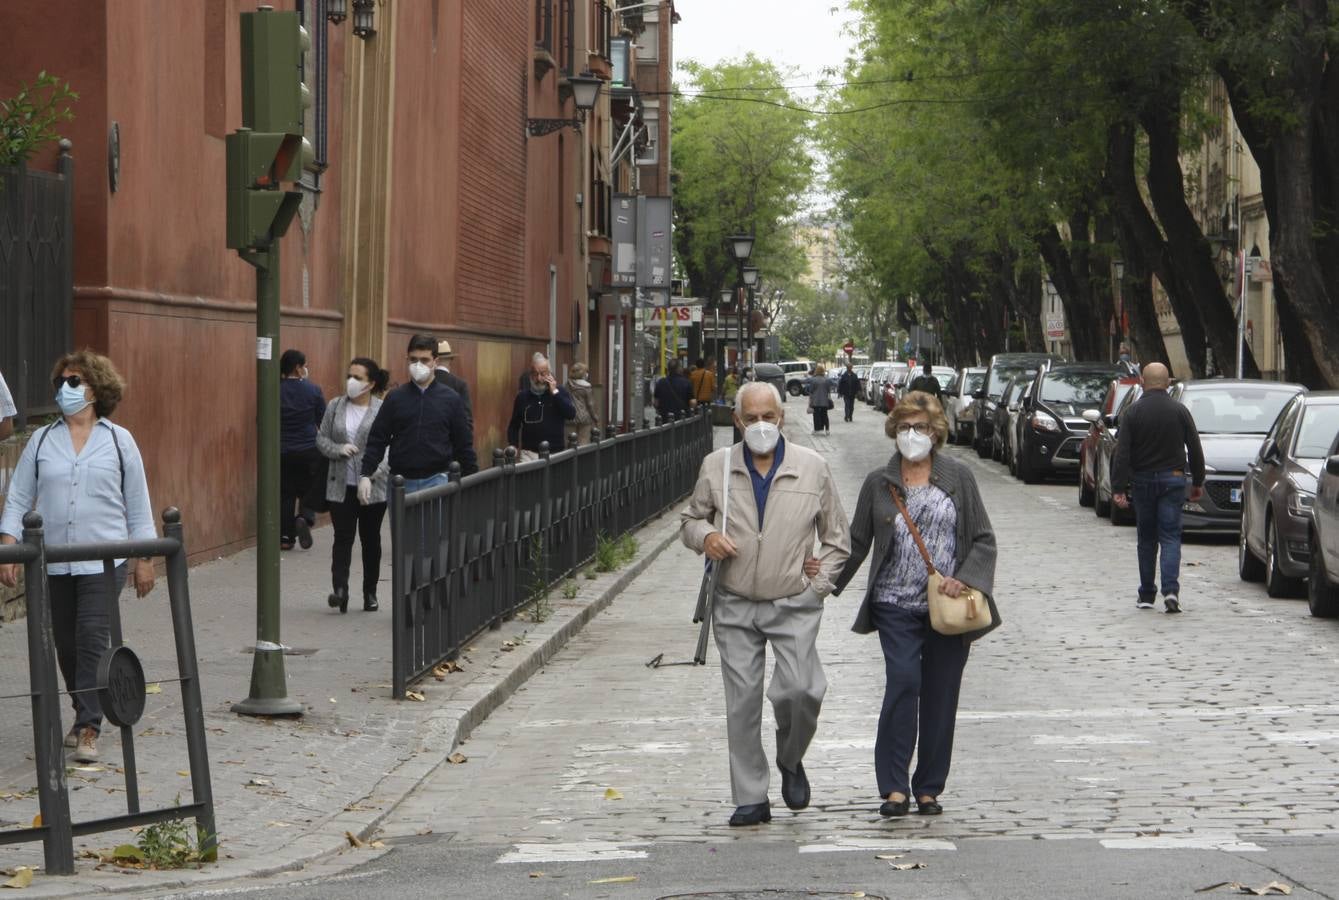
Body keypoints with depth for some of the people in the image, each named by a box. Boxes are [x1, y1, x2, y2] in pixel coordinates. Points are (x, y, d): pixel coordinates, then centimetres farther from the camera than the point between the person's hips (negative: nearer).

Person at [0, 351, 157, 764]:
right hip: (53, 563, 3)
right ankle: (85, 715, 26)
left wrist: (145, 559, 5)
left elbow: (137, 504, 7)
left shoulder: (119, 441, 4)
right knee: (66, 644, 9)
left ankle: (88, 728, -12)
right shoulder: (41, 442, 8)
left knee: (93, 638, -12)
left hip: (103, 562, -3)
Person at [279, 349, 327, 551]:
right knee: (310, 489, 13)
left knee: (285, 493, 9)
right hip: (309, 450, -1)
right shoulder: (313, 391, -7)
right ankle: (305, 517, -14)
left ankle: (285, 537, 7)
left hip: (282, 451, 1)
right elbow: (324, 421, -1)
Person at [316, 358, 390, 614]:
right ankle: (339, 590, -14)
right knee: (343, 538, -7)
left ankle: (370, 593, 18)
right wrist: (339, 450, -11)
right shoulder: (335, 407, 6)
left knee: (371, 539, 9)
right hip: (341, 486, 2)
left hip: (373, 487, -2)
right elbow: (321, 438, 9)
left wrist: (377, 470, -22)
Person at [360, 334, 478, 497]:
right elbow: (377, 440, 6)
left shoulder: (451, 399, 4)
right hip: (400, 483, 2)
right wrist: (365, 475, -5)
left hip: (437, 482, -1)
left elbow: (464, 445, 6)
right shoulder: (395, 398, 5)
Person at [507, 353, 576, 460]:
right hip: (529, 454, 1)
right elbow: (514, 425, 14)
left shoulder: (560, 392, 5)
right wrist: (513, 447, -1)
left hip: (555, 454, -1)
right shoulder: (523, 396, 9)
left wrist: (554, 392, -11)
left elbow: (571, 415, -11)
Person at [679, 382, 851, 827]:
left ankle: (791, 761, 13)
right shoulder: (716, 466, 4)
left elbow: (837, 537, 11)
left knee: (800, 690, -17)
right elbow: (690, 519, 16)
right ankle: (751, 799, 11)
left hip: (794, 606, -1)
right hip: (735, 606, 2)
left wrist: (818, 584, 1)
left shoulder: (812, 467, 2)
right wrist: (705, 536, -7)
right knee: (742, 702, 1)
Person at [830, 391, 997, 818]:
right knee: (903, 682, -18)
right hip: (897, 604, -1)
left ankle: (928, 788, 16)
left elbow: (983, 539, 5)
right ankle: (894, 786, -13)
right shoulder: (879, 483, 7)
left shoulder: (958, 477, 5)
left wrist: (964, 579, -10)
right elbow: (857, 542, 10)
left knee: (940, 695, 4)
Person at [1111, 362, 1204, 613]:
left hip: (1143, 480, 0)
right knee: (1170, 537, 0)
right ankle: (1171, 590, -18)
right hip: (1173, 480, 0)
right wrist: (1197, 482, 12)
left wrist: (1118, 488, -10)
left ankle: (1146, 595, 15)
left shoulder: (1132, 413, -4)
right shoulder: (1180, 411, 0)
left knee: (1146, 539, 11)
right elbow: (1195, 451, 3)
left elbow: (1122, 454, -9)